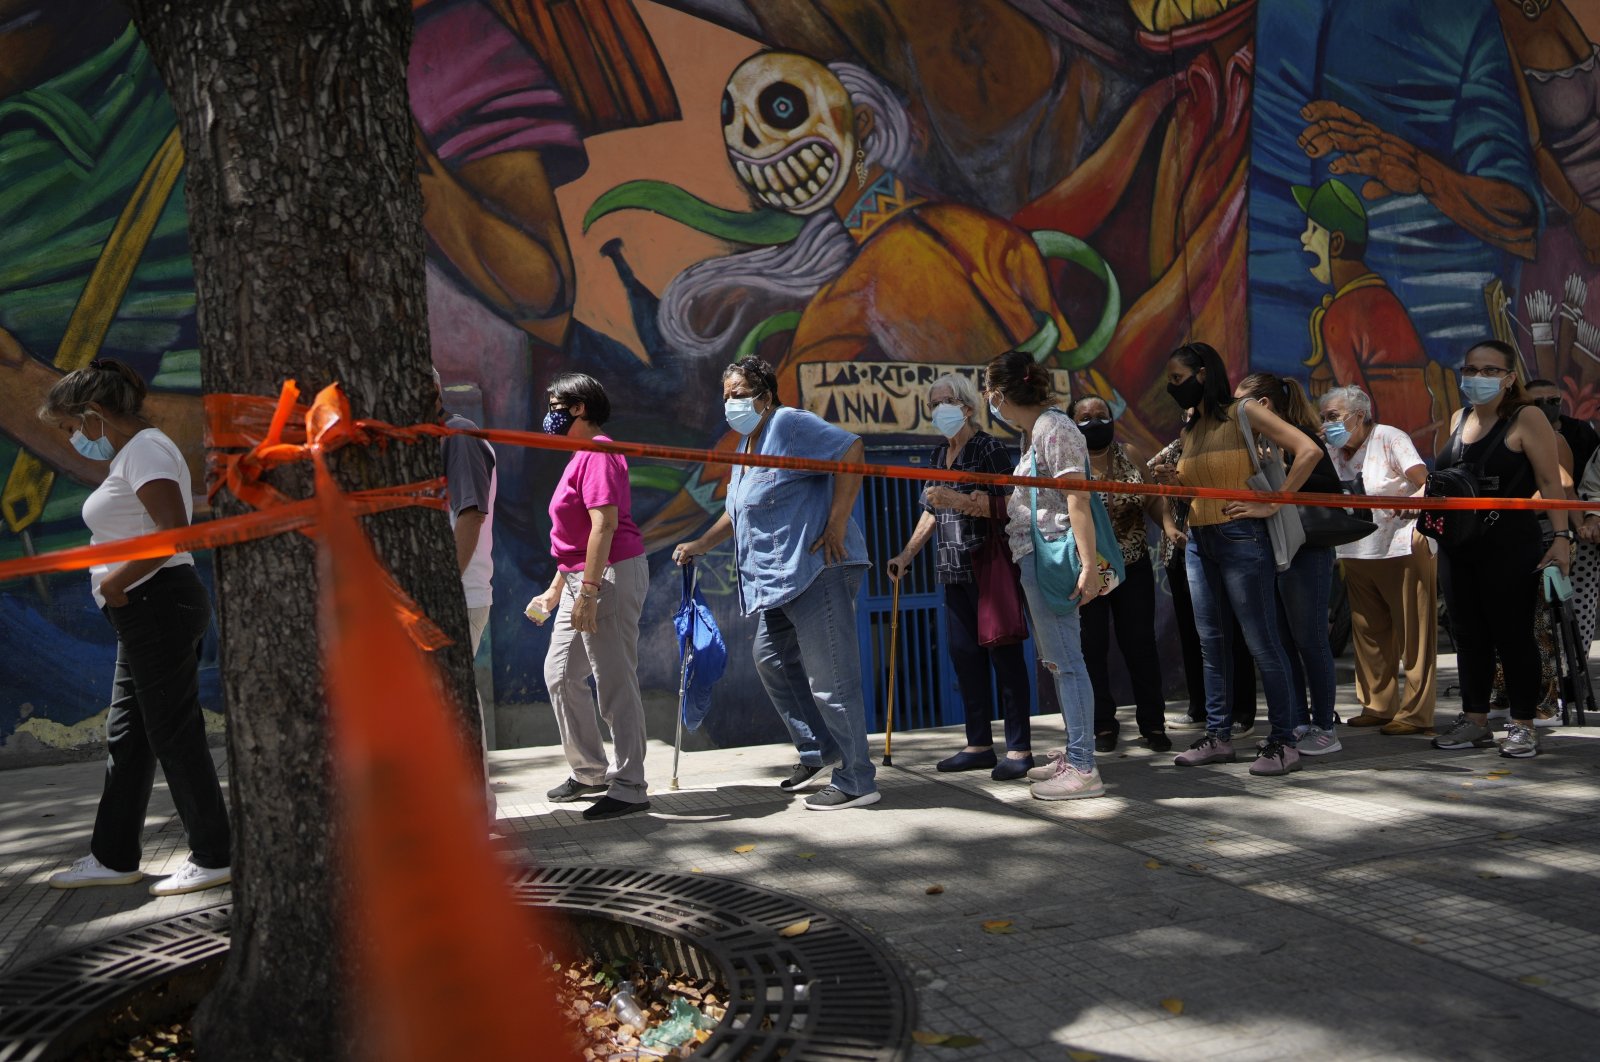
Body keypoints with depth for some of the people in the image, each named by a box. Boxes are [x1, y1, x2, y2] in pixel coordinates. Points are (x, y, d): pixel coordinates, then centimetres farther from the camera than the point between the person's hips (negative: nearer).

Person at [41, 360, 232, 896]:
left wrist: (115, 581, -15)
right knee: (126, 735, 15)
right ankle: (115, 857, 25)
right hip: (147, 614, 11)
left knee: (174, 732, -4)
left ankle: (214, 856, 5)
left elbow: (175, 531, -24)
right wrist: (119, 585, 7)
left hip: (158, 603, -11)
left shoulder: (144, 449, -12)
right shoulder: (132, 453, 19)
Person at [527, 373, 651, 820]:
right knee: (560, 674, 15)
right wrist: (556, 589, 25)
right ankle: (589, 772, 27)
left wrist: (587, 591, -26)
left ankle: (629, 787, 2)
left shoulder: (597, 453, -12)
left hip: (611, 574, -11)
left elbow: (605, 522, -23)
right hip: (583, 579, 11)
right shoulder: (582, 456, 20)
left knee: (615, 683, -6)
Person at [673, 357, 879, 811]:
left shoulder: (789, 424, -10)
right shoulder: (747, 445, 20)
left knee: (830, 677, -8)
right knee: (771, 656, 19)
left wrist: (836, 525, -21)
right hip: (779, 578, 11)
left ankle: (858, 781, 2)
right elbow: (738, 512, 31)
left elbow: (851, 450, -20)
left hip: (818, 569, -11)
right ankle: (817, 750, 32)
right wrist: (700, 544, 22)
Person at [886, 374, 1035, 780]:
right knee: (965, 654, 9)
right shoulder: (939, 456, 16)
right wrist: (906, 555, 23)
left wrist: (959, 499, -26)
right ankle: (979, 744, 17)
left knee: (1003, 653, -4)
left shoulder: (988, 448, -6)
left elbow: (1006, 505, -16)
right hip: (954, 571, 8)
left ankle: (1019, 747, 2)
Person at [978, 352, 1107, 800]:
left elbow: (1077, 498, -18)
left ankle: (1083, 768, -5)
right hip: (1036, 557, 10)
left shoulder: (1053, 428, -11)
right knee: (1055, 658, 15)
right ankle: (1074, 754, 24)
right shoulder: (1035, 431, 17)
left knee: (1065, 660, -9)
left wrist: (1089, 566, -24)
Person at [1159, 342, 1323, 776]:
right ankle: (1218, 736, 18)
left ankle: (1283, 742, 3)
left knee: (1261, 640, -4)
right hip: (1199, 540, 8)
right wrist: (1175, 482, 7)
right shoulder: (1190, 429, 14)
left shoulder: (1242, 414, -8)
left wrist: (1271, 505, -16)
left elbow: (1309, 451, -16)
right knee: (1211, 642, 10)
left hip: (1239, 538, -8)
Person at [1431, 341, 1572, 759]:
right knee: (1468, 635, 11)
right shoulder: (1460, 420, 12)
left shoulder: (1526, 419, -7)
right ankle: (1475, 721, 21)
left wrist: (1561, 536, -16)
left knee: (1512, 634, 0)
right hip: (1458, 547, 6)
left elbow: (1550, 481, -11)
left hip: (1509, 546, -6)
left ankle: (1523, 725, 11)